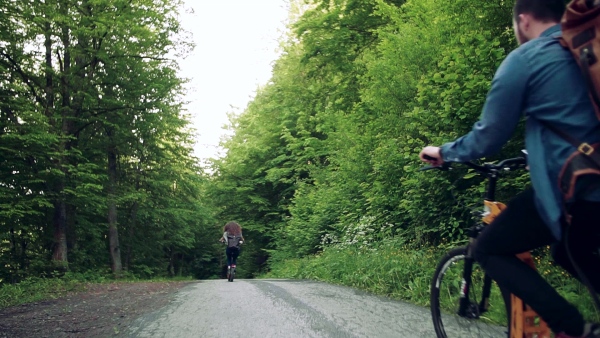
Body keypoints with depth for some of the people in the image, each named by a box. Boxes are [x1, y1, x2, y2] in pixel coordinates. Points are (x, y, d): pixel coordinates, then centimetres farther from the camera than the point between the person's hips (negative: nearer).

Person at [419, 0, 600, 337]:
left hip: (568, 185, -8)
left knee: (490, 250, 9)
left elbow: (488, 137, -3)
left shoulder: (523, 59, -5)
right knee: (571, 252, 32)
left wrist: (443, 152, 16)